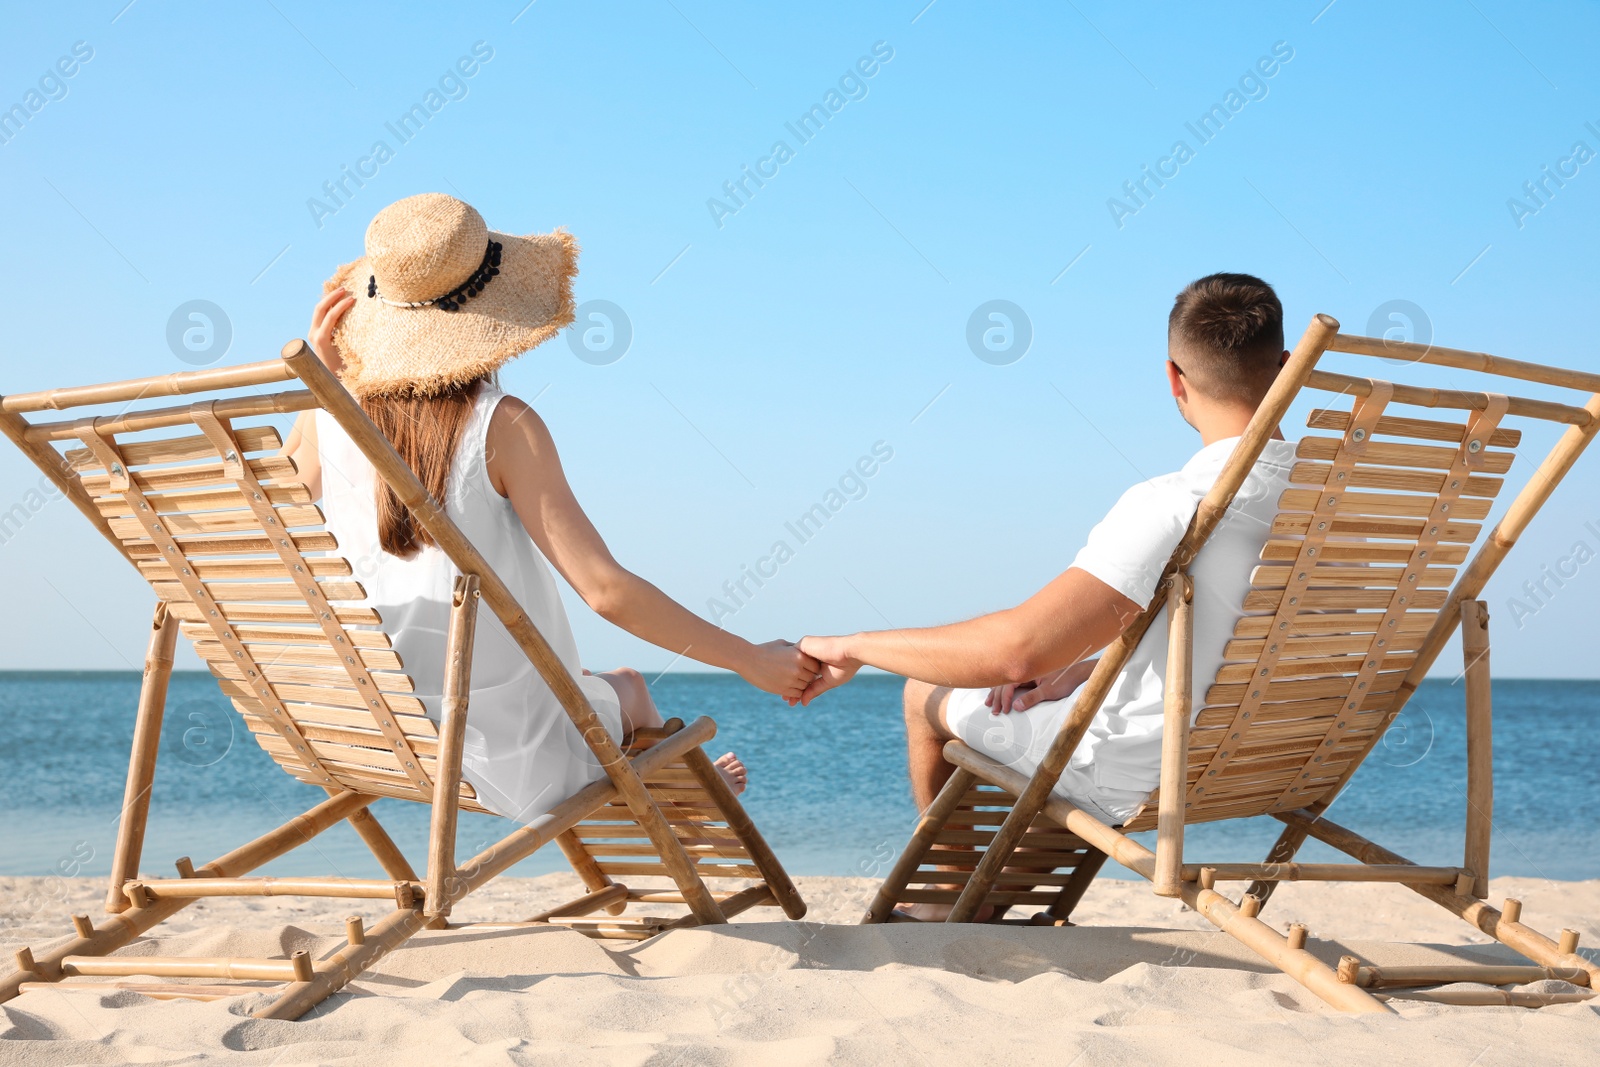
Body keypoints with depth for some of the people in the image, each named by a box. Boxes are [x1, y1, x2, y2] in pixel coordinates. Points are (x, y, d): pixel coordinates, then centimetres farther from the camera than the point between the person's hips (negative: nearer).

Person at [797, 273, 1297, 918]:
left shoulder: (1172, 507, -31)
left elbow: (1017, 648, -36)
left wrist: (856, 647, -22)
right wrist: (1080, 669, 7)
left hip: (1139, 781, -7)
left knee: (928, 695, 17)